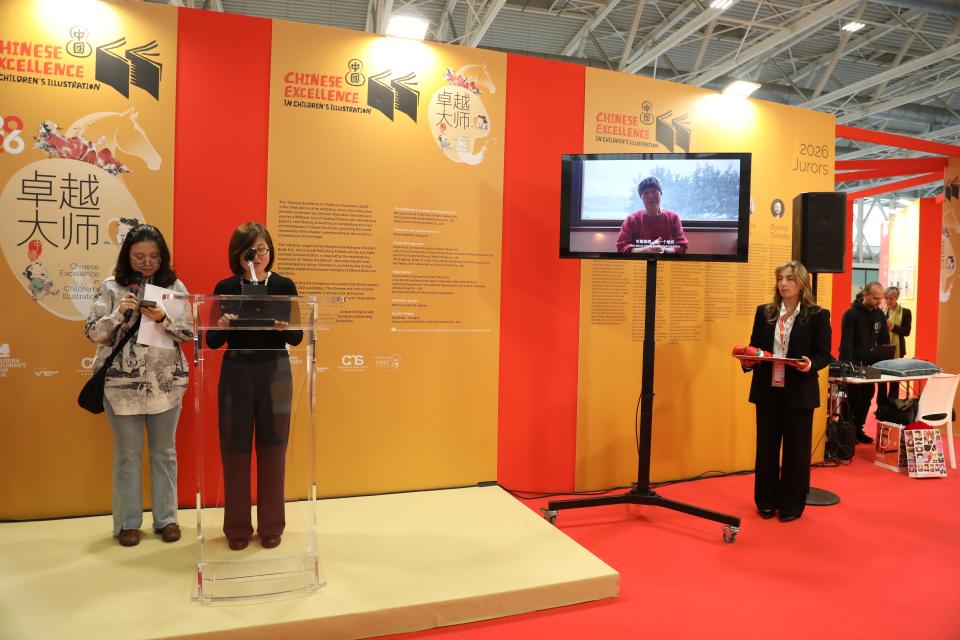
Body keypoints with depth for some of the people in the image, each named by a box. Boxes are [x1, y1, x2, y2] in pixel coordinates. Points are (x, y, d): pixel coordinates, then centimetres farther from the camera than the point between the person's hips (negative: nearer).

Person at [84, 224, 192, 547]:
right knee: (127, 454, 9)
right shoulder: (112, 287, 1)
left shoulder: (175, 286, 2)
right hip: (122, 383, -1)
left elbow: (189, 333, -2)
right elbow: (93, 332, -2)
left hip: (166, 382, 1)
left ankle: (166, 518, 23)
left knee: (165, 452, 11)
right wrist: (119, 313, -18)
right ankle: (128, 522, 22)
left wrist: (162, 319, -19)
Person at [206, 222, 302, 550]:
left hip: (275, 373, 0)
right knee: (235, 450, 5)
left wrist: (284, 328, -22)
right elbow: (212, 342, 0)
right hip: (236, 374, 0)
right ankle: (237, 528, 20)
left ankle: (271, 526, 20)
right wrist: (221, 327, -21)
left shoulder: (284, 285, 0)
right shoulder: (225, 287, 0)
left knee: (272, 450, 6)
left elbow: (296, 339, -1)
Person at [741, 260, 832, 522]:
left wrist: (810, 365, -23)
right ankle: (766, 501, 23)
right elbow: (753, 346, 9)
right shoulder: (764, 312, 6)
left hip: (799, 392, -3)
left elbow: (824, 354, -3)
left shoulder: (817, 315, -3)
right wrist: (748, 361, -11)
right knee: (766, 446, 10)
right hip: (767, 390, 3)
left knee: (796, 448, 7)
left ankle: (792, 504, 21)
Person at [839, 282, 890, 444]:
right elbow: (846, 343, -17)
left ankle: (858, 429, 20)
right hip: (853, 364, -6)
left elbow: (884, 340, 11)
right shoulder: (851, 314, -12)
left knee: (867, 398, 8)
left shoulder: (879, 314, 7)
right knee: (853, 399, -3)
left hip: (871, 364, 6)